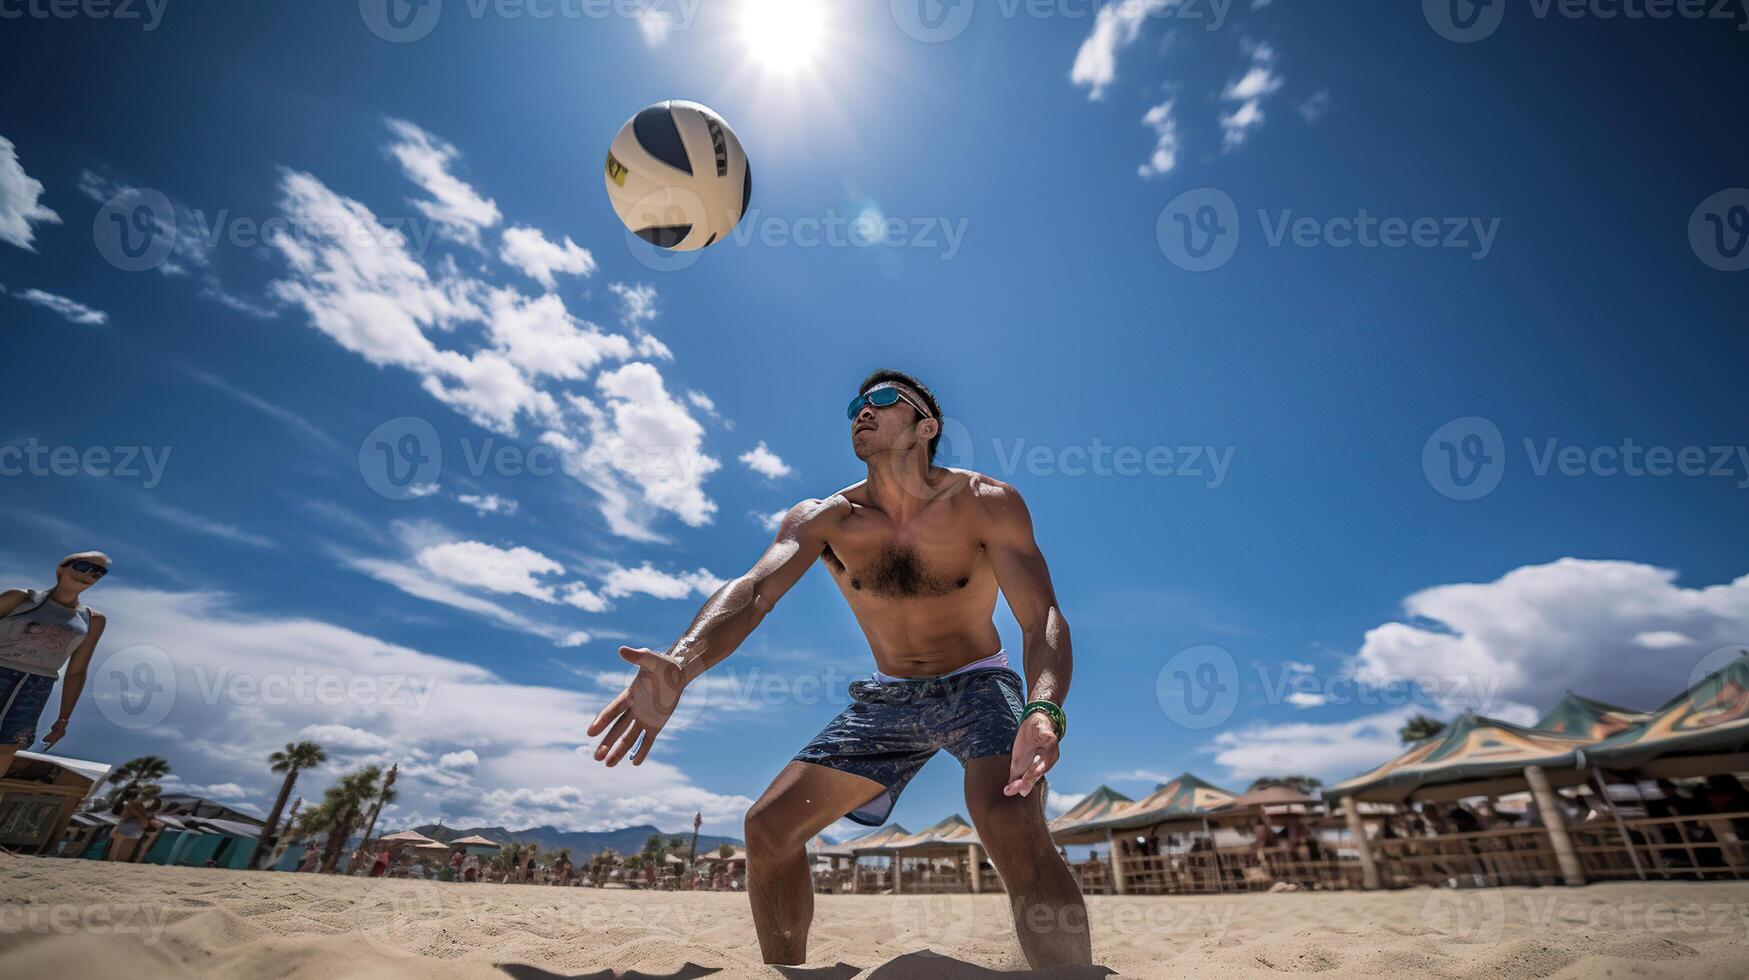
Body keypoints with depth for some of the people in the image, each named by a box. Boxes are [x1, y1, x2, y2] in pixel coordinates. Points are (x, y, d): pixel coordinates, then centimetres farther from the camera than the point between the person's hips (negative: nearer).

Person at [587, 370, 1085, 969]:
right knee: (769, 827, -2)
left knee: (1010, 824, -34)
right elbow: (754, 589, -27)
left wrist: (1044, 710, -46)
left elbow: (1042, 617, -24)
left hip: (977, 688, -3)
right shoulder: (824, 519, -10)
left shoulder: (987, 504, -16)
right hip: (889, 697, 4)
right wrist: (680, 663, -48)